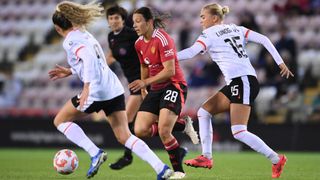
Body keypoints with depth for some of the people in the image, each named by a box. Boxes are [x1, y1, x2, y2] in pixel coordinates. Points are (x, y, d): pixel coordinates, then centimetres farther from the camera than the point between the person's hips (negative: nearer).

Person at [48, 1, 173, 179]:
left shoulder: (70, 41, -5)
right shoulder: (85, 34, 21)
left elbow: (88, 58, -23)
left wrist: (86, 88, -29)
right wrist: (69, 71, 37)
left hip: (97, 91, -8)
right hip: (115, 89, 8)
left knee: (60, 120, 11)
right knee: (125, 137, 7)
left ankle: (95, 153, -2)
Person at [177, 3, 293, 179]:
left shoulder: (209, 33, -1)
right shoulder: (236, 29, 19)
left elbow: (191, 52, -16)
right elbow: (263, 39, 10)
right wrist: (280, 63, 8)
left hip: (242, 81, -9)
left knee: (239, 132, -12)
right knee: (204, 111, 10)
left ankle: (276, 159, -6)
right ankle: (206, 158, 7)